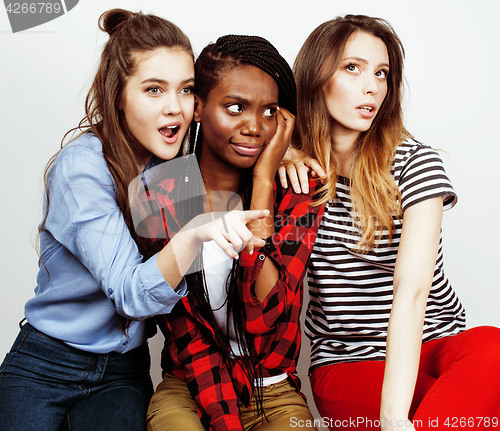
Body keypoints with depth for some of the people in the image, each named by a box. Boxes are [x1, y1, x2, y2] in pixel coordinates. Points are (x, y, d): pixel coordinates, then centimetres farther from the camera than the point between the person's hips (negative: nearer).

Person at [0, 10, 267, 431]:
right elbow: (132, 293, -25)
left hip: (124, 372, 3)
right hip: (45, 365, -3)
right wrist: (195, 234, -44)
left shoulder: (179, 163, -3)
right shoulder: (81, 167, -19)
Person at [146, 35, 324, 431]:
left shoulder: (297, 194, -5)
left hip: (275, 395, 1)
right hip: (187, 389, -1)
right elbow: (182, 327, -6)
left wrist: (263, 183, -18)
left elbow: (263, 318, -18)